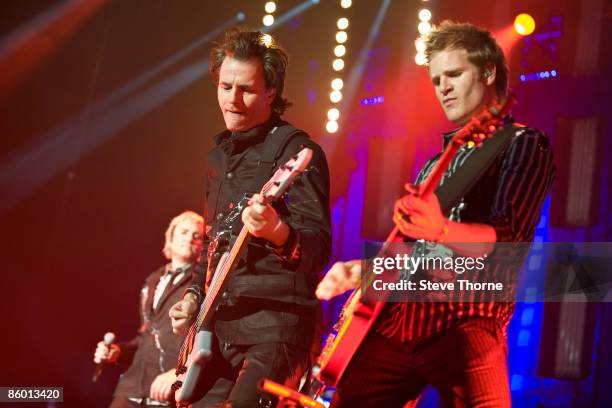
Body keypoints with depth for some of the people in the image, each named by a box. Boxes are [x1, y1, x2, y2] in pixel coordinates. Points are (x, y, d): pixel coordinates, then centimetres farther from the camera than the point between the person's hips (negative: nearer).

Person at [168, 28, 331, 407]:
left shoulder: (295, 150, -8)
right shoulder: (219, 155, 17)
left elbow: (320, 247, -19)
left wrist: (278, 233, -39)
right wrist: (195, 294, 13)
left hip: (272, 325, -8)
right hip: (218, 326, 8)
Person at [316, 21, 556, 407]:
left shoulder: (524, 145, 2)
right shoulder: (436, 164, 24)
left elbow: (508, 241, -14)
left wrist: (441, 231, -31)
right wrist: (361, 270, 9)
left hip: (467, 322, -6)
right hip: (399, 320, 7)